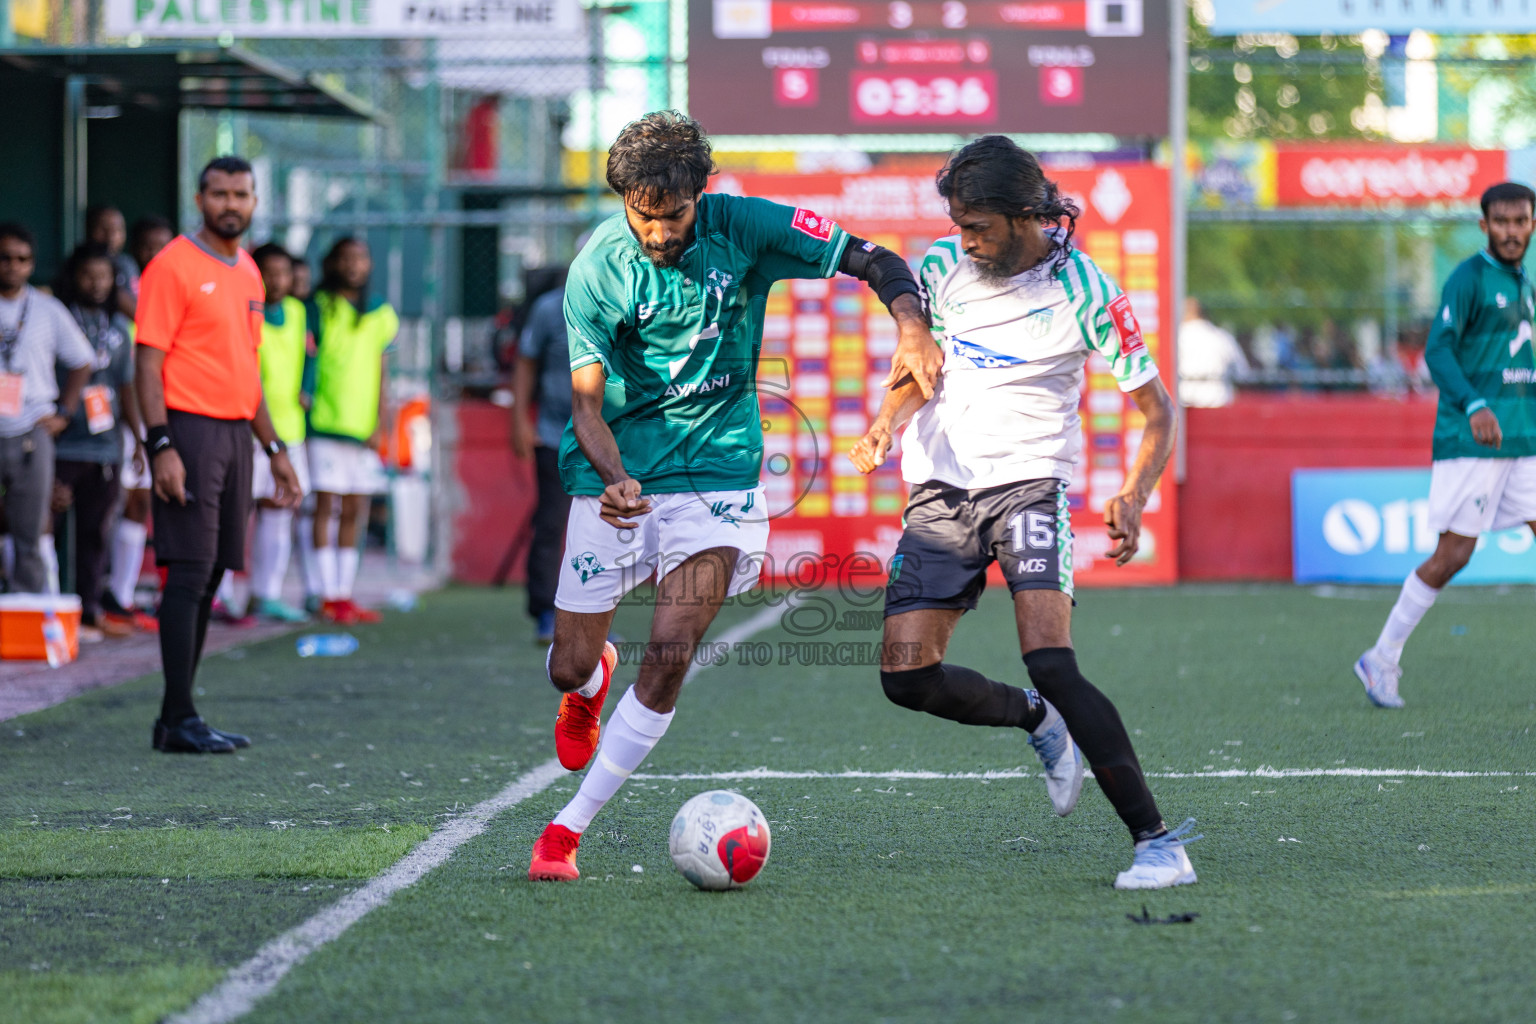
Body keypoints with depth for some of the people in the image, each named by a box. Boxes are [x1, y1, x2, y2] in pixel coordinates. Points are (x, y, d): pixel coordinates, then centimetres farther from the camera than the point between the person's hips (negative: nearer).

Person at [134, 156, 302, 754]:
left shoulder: (248, 273, 17)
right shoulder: (175, 266, -7)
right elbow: (148, 363, -11)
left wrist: (274, 448, 21)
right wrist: (161, 445, -20)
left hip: (236, 433, 8)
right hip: (191, 431, -8)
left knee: (210, 577, 7)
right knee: (189, 575, -10)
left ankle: (178, 718, 11)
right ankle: (178, 720, -9)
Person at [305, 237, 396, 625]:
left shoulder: (381, 314, 12)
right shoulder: (320, 307, 0)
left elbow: (382, 373, 12)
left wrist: (379, 425, 5)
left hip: (364, 428, 4)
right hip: (326, 423, -4)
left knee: (354, 511, 6)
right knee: (327, 506, -5)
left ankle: (345, 595, 11)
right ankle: (330, 596, -3)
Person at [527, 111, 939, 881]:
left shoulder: (742, 227, -9)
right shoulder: (598, 271, -12)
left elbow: (874, 261, -5)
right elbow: (586, 400, -15)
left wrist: (912, 326, -26)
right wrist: (615, 478, -36)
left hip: (716, 465, 0)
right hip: (615, 473, 0)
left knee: (670, 654, -15)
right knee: (569, 667, 2)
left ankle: (569, 829, -5)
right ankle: (592, 684, 43)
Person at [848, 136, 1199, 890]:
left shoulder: (1083, 291, -11)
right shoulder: (943, 269, 0)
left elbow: (1155, 407, -4)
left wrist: (1134, 497, -21)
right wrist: (887, 424, -6)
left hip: (1029, 481, -5)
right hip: (941, 484, 5)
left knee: (1050, 663, -24)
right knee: (906, 677, -4)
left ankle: (1156, 841, -21)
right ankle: (1037, 722, 27)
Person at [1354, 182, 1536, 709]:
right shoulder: (1468, 279, -8)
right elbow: (1438, 350, -18)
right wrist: (1473, 406, -32)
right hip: (1468, 443, -7)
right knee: (1452, 555, -5)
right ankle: (1383, 658, 9)